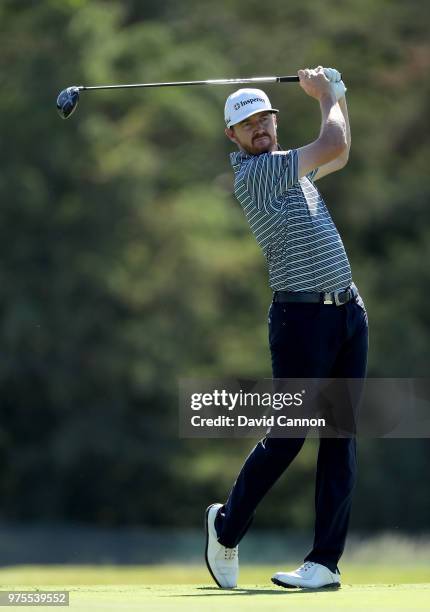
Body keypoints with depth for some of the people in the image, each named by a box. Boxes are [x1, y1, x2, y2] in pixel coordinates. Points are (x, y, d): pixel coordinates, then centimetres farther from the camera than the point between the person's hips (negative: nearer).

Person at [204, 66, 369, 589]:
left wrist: (337, 95, 24)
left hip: (348, 309, 8)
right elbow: (333, 144, -12)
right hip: (302, 315, -8)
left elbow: (338, 156, 36)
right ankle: (227, 526, 17)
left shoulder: (290, 169, 17)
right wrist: (327, 96, 5)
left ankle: (326, 560, 0)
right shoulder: (253, 172, -9)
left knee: (341, 438, 1)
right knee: (287, 436, -6)